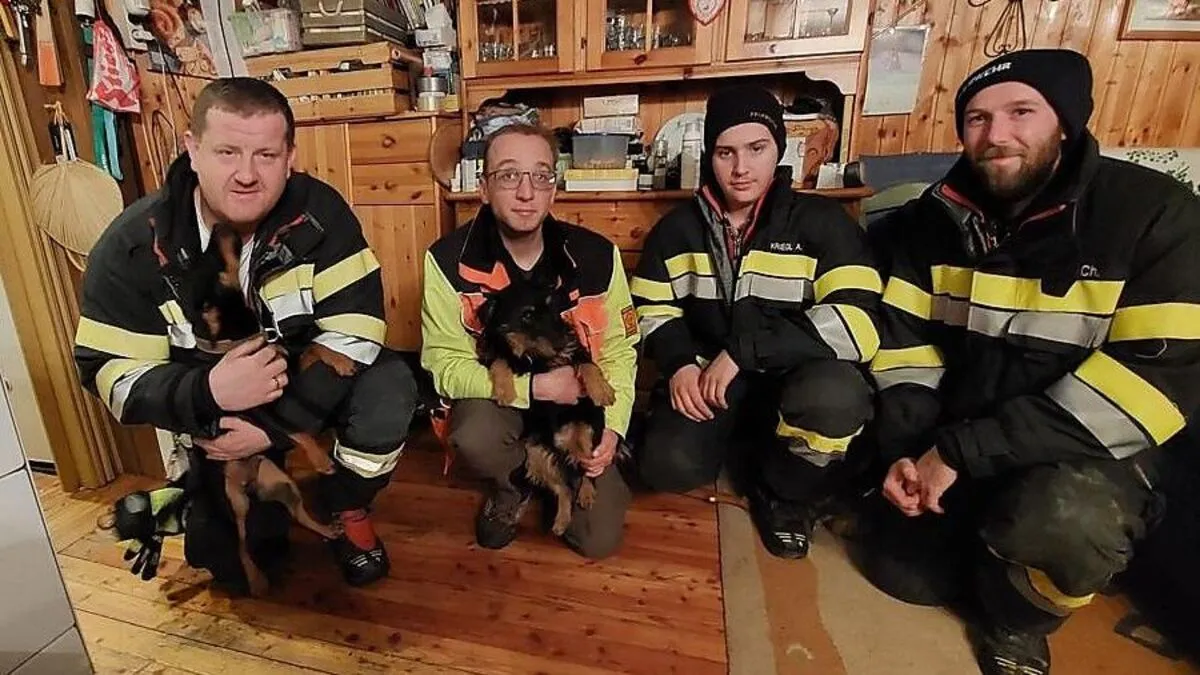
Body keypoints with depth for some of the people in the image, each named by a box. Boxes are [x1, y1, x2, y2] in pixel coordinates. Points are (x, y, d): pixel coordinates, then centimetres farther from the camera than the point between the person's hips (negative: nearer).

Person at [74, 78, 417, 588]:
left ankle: (346, 512, 0)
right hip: (200, 402, 1)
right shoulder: (133, 244, -15)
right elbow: (111, 371, -13)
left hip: (310, 379, 0)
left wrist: (278, 423, -29)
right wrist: (207, 394, -36)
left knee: (389, 392, -29)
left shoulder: (319, 213, -19)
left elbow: (352, 330, -24)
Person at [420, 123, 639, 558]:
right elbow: (444, 364, -16)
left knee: (598, 539, -4)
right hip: (496, 398, -1)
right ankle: (513, 486, 4)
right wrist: (533, 386, -28)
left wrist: (611, 426, -17)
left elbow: (619, 350, -4)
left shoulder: (597, 256, -12)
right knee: (476, 439, -36)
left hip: (578, 403, 2)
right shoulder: (449, 260, -17)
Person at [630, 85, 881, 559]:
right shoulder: (677, 228, 4)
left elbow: (854, 323, -19)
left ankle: (786, 494, 0)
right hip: (705, 377, 2)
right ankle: (751, 459, 13)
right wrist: (680, 364, -13)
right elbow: (652, 312, 7)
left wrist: (742, 351, -26)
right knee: (667, 467, -23)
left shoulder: (820, 222, -7)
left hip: (796, 375, -1)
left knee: (834, 397, -35)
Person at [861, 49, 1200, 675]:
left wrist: (963, 451, -28)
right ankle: (989, 542, 34)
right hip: (950, 447, 4)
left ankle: (1015, 619, 2)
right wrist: (903, 452, -15)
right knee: (901, 573, 1)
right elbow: (904, 343, -1)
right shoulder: (934, 218, -2)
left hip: (1088, 455, -3)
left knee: (1062, 522, -35)